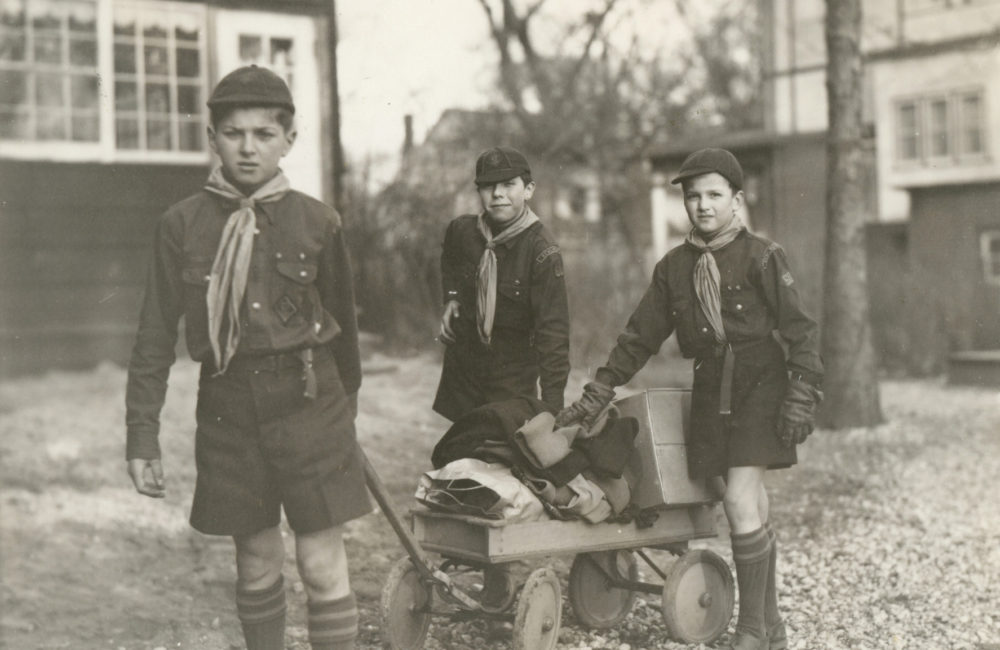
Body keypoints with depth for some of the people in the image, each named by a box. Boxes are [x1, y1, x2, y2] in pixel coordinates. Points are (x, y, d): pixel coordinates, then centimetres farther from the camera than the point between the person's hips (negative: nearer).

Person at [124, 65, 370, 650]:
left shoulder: (319, 223, -1)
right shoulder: (182, 225, -1)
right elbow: (156, 337, 1)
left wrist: (347, 406, 19)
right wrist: (142, 437, -1)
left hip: (309, 403, -1)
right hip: (228, 407, 1)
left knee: (323, 564, -2)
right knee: (257, 564, 11)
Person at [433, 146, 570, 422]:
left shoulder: (543, 252, -20)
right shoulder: (461, 231, -5)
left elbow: (553, 330, -24)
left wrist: (552, 405, -31)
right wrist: (451, 297, 6)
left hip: (513, 378, -4)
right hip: (461, 366, 4)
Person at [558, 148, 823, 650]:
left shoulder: (761, 257, -5)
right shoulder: (674, 267, 8)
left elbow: (800, 332, -5)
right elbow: (639, 339, 11)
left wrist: (800, 400, -13)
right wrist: (592, 399, 8)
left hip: (760, 384, -4)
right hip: (710, 391, 4)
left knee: (741, 503, -15)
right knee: (752, 513, 9)